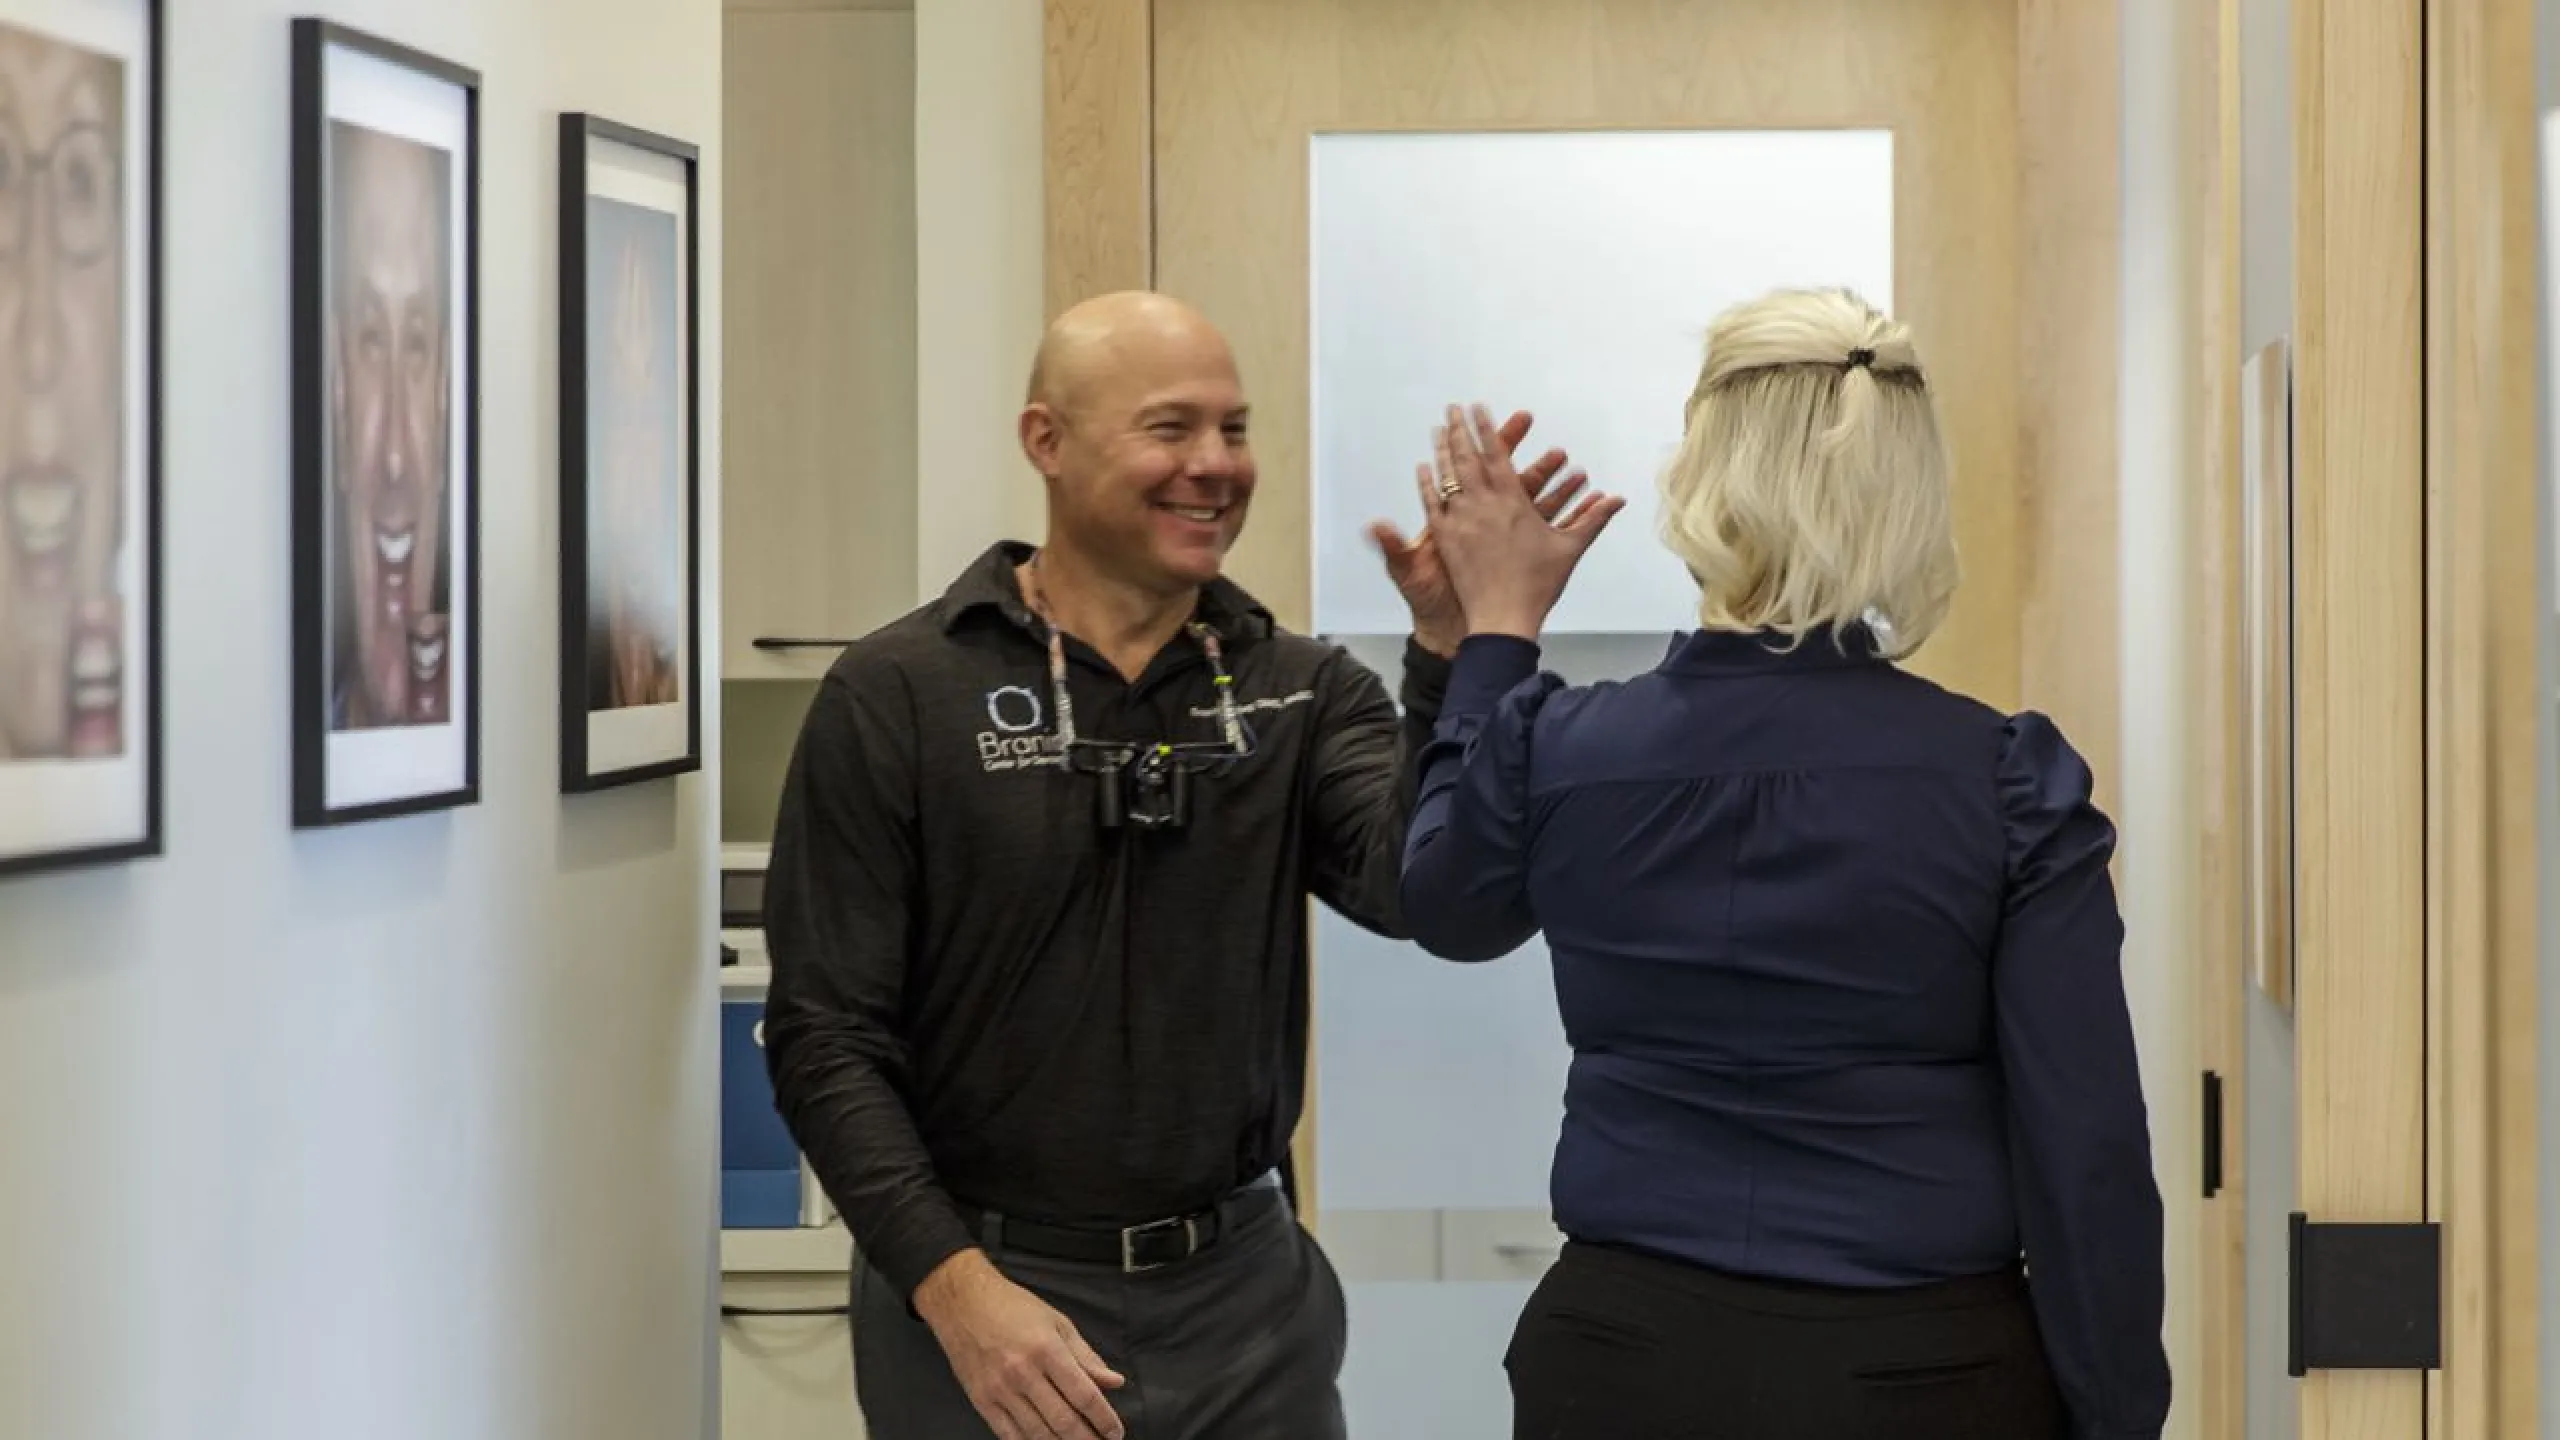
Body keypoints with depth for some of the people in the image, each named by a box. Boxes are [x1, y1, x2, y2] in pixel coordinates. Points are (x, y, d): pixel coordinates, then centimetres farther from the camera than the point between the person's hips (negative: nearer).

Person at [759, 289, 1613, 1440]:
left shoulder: (1300, 692, 4)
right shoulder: (897, 694, -5)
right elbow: (825, 1033, -7)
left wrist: (1454, 648, -26)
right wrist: (957, 1289, -17)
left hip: (1247, 1297, 3)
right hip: (979, 1297, -3)